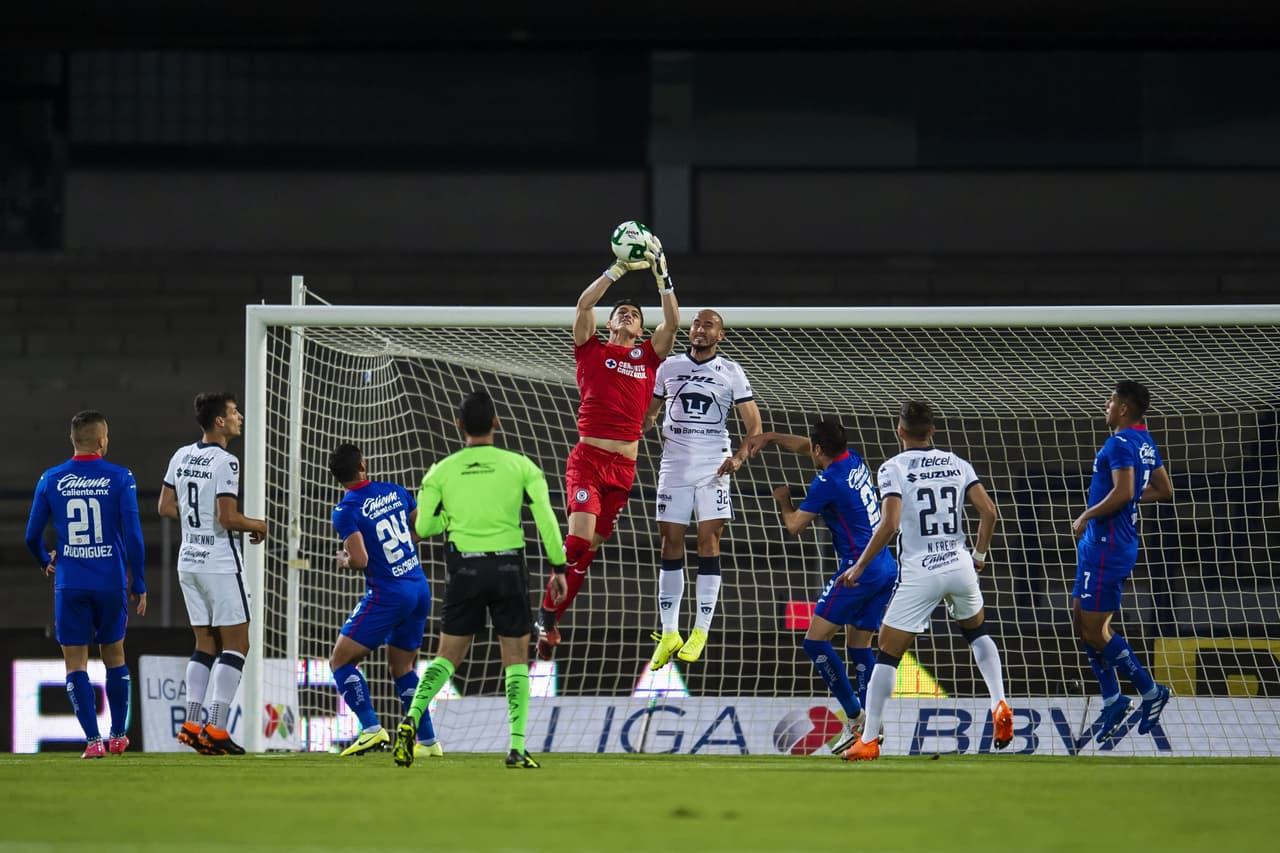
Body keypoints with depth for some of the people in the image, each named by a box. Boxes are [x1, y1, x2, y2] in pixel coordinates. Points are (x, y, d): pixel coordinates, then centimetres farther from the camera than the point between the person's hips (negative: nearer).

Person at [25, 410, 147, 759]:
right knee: (114, 657, 17)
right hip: (111, 583, 0)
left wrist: (45, 562, 27)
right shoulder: (120, 479, -5)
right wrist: (139, 585, 1)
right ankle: (118, 736, 25)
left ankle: (93, 740, -6)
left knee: (75, 662, 4)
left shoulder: (51, 480, 0)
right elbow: (133, 535, -8)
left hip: (70, 584, 0)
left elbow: (32, 536, 6)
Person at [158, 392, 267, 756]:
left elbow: (165, 507, 13)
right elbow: (228, 518, -21)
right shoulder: (225, 462, -16)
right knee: (236, 644, -1)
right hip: (220, 562, -8)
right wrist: (259, 526, -4)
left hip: (188, 561, 8)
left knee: (205, 644, 14)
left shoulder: (182, 456, 8)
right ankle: (216, 728, -9)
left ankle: (191, 724, 7)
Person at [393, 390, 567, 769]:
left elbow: (423, 527, 2)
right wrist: (558, 566, -2)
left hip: (464, 570, 1)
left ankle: (411, 719, -13)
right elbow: (545, 516, -8)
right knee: (516, 660, 8)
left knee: (447, 656, 11)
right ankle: (517, 748, -1)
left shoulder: (442, 471, 1)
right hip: (509, 566, -1)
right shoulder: (519, 465, -1)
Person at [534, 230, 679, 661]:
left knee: (591, 546, 4)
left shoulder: (648, 357, 15)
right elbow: (584, 304, -3)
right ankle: (548, 612, -7)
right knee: (580, 533, -21)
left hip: (624, 464, 3)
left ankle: (551, 619, 14)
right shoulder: (592, 349, 10)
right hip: (588, 457, -3)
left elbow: (672, 321, 4)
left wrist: (661, 274, -1)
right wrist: (620, 269, -6)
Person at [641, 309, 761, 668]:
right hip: (674, 464, 2)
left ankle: (700, 632, -3)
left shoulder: (731, 373, 4)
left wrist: (740, 457, -16)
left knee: (709, 541, -7)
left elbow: (754, 426, 2)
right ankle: (669, 633, 5)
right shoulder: (669, 367, 10)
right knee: (670, 544, 1)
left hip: (713, 466, -2)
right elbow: (649, 413, 20)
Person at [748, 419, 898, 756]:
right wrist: (769, 437, 28)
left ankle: (855, 716, -11)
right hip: (886, 568, 9)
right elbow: (805, 446, 30)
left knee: (815, 641, -5)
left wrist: (783, 501, 15)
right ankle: (871, 725, 3)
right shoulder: (853, 460, 11)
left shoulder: (828, 482, -13)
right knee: (859, 647, 12)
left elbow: (794, 526, -4)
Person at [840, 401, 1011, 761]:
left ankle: (868, 740, 1)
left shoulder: (894, 468, -6)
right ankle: (1000, 706, 10)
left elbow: (890, 525, -17)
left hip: (919, 574, -4)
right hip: (959, 566, 4)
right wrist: (979, 555, 17)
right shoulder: (956, 463, 7)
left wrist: (860, 566, -7)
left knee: (887, 655, 4)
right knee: (978, 634, 29)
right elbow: (988, 511, 1)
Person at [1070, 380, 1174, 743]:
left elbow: (1122, 493, -29)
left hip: (1108, 545, -10)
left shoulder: (1121, 443, -18)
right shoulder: (1145, 442, 12)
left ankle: (1151, 691, 4)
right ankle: (1112, 700, 18)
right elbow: (1164, 491, 20)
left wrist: (1087, 516, -17)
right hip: (1098, 543, 10)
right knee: (1081, 617, 15)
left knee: (1094, 630, -5)